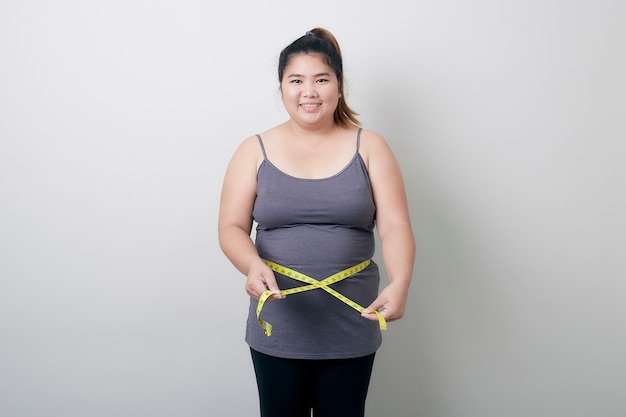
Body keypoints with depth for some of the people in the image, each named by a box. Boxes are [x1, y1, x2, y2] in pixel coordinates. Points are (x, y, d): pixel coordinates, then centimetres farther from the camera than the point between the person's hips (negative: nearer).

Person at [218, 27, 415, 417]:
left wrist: (400, 284, -25)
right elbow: (232, 229, -2)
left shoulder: (369, 147, 0)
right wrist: (253, 266, -24)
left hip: (351, 329, 0)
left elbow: (395, 227, -7)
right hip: (277, 329, 0)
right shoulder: (255, 151, 1)